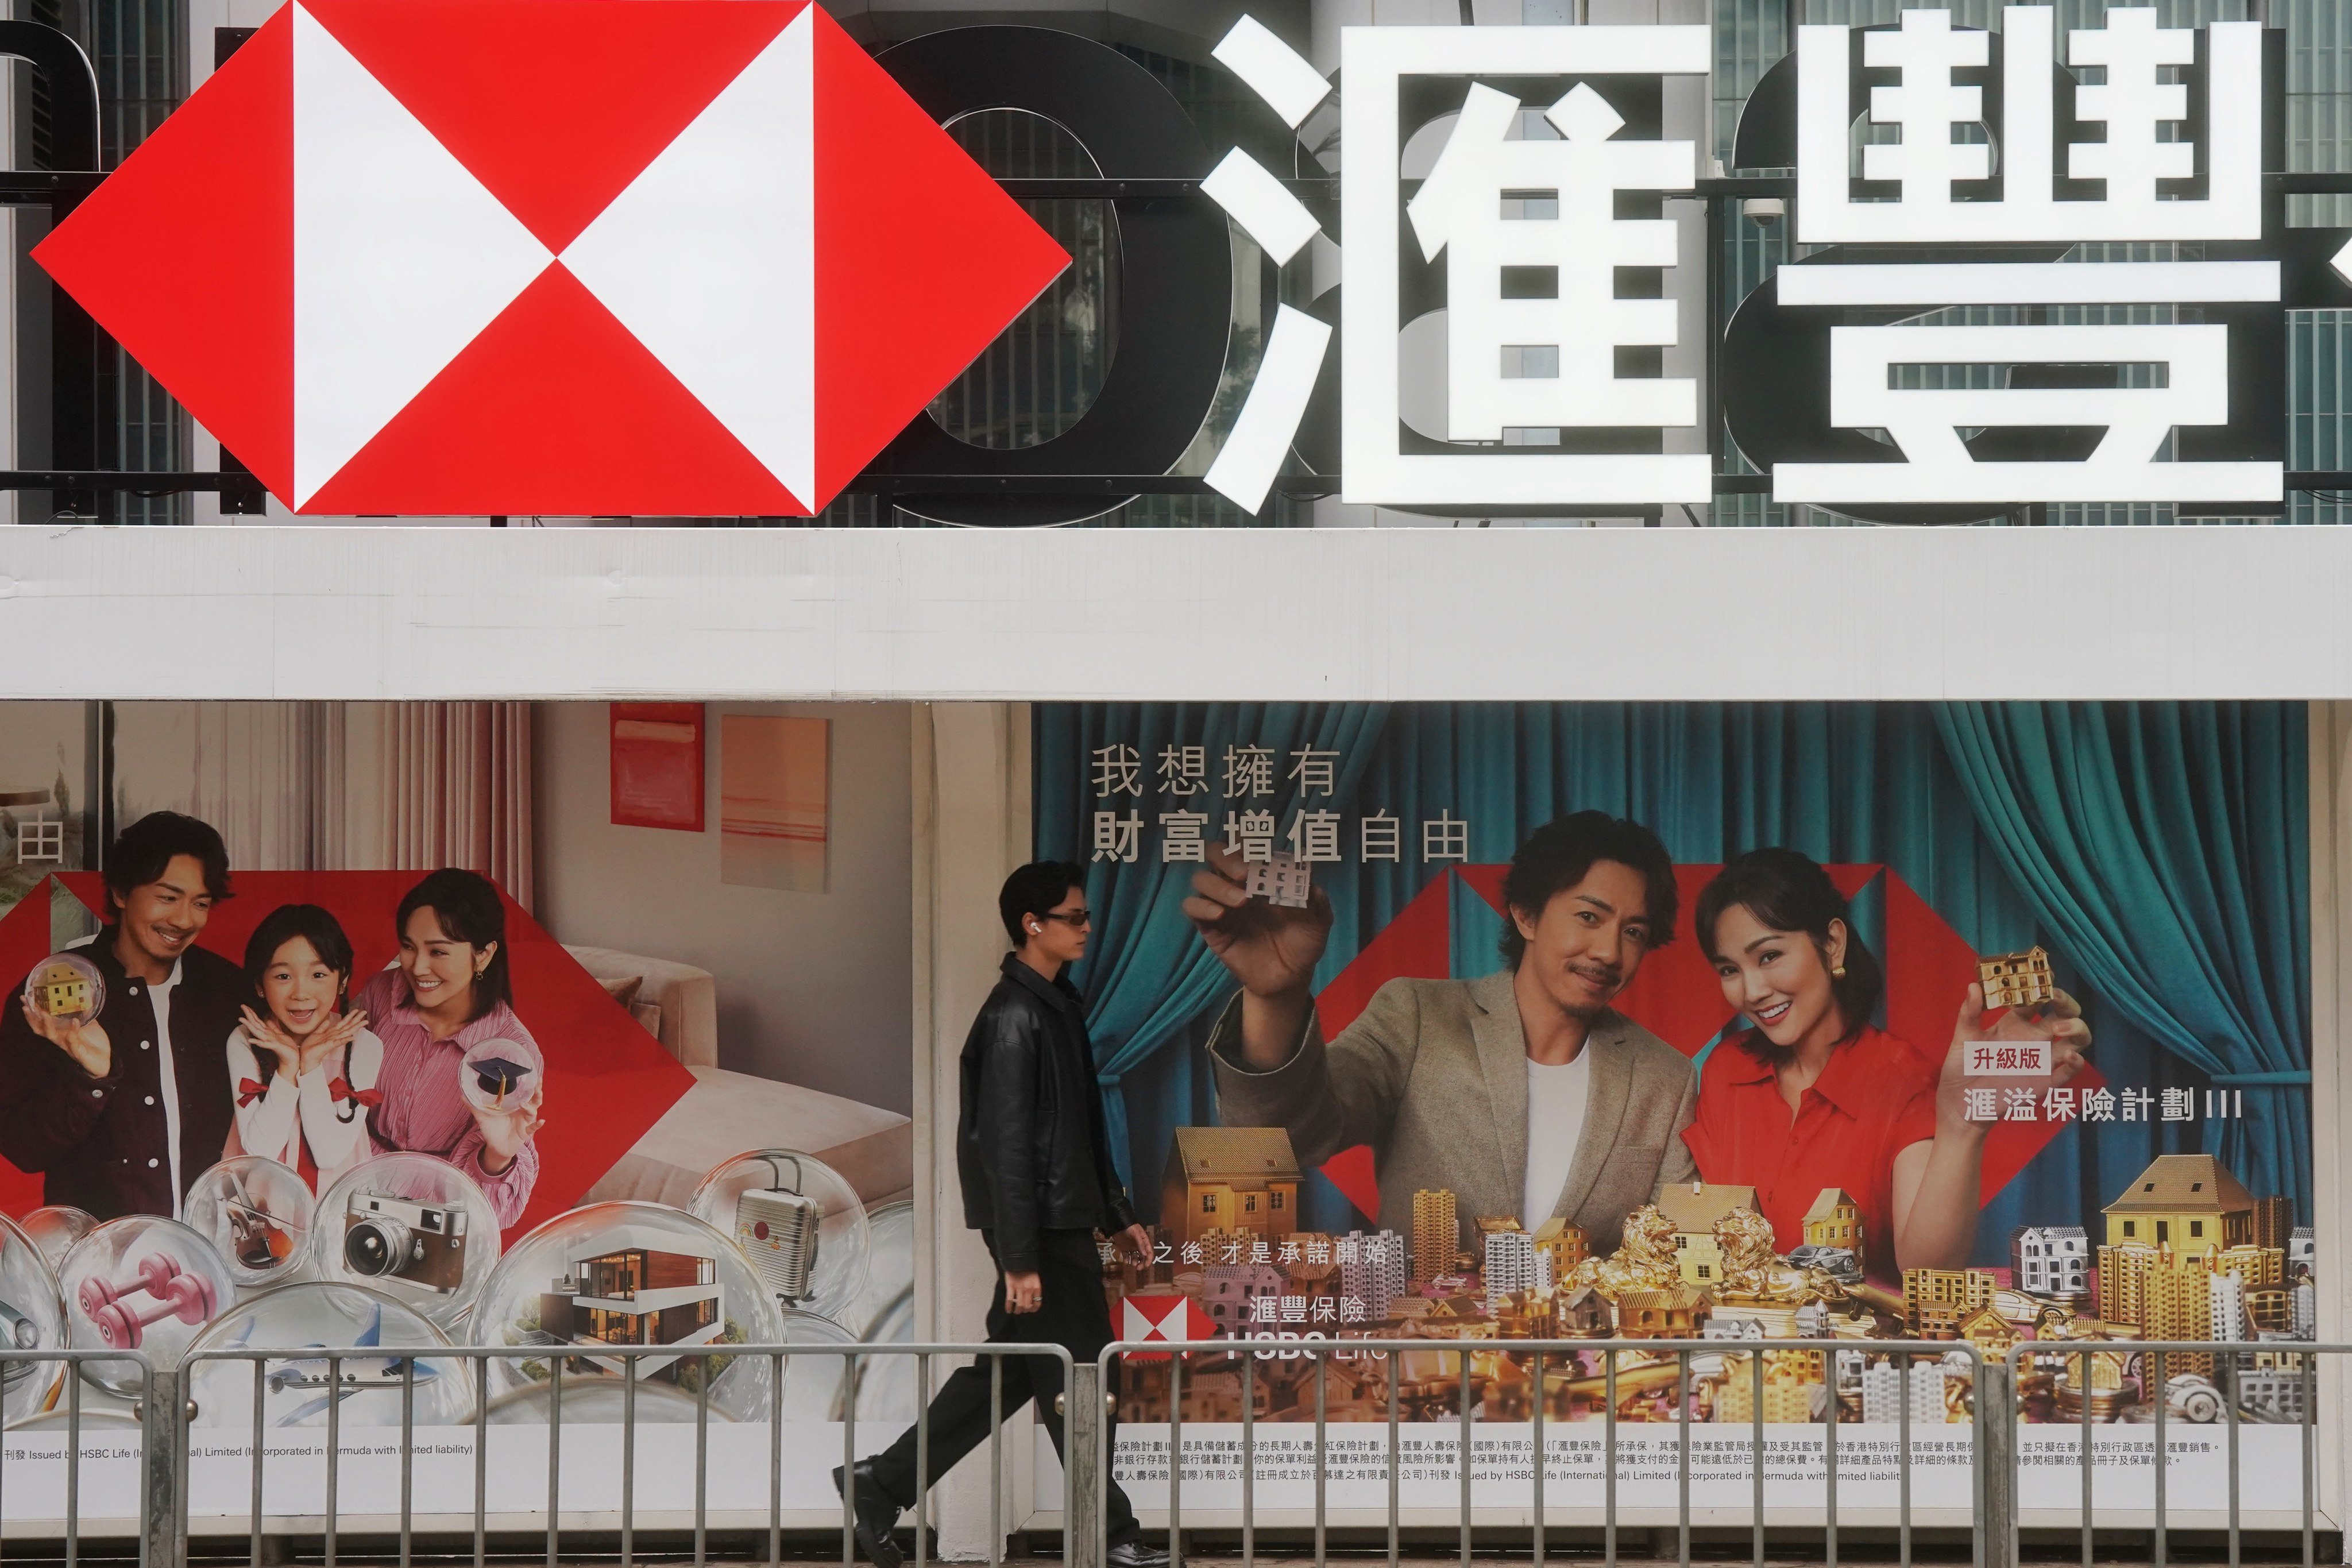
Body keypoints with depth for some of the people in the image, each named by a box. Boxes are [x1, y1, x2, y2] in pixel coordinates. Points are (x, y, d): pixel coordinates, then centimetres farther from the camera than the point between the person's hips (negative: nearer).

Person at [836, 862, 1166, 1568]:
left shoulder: (1058, 1004, 13)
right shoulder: (1014, 1018, -17)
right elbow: (1004, 1146, -20)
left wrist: (1117, 1213, 22)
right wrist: (1018, 1259, -22)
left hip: (1066, 1221, 10)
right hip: (1041, 1228, -10)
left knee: (1012, 1370, 13)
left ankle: (882, 1483, 17)